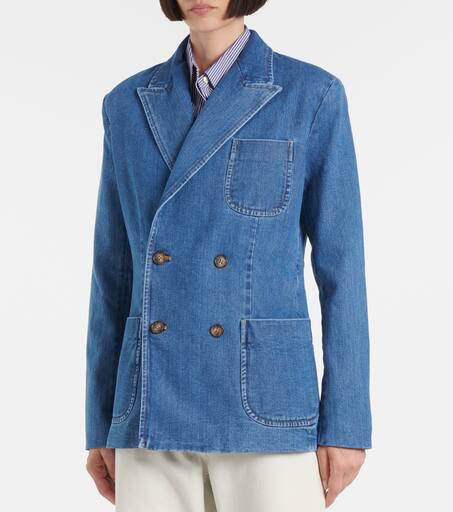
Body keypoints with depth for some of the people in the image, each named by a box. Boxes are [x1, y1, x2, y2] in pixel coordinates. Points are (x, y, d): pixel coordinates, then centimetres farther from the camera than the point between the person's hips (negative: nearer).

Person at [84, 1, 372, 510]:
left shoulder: (313, 95, 0)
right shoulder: (129, 105, 10)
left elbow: (341, 263, -1)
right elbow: (116, 270, 13)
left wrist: (347, 423, -5)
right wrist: (101, 425, 11)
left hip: (264, 401, -3)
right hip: (156, 411, 3)